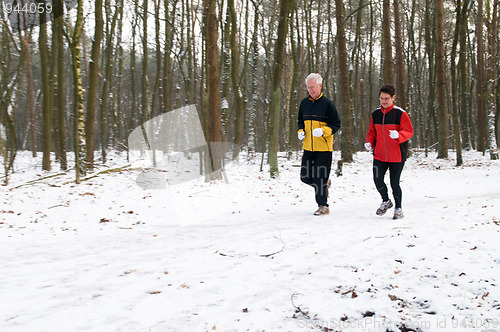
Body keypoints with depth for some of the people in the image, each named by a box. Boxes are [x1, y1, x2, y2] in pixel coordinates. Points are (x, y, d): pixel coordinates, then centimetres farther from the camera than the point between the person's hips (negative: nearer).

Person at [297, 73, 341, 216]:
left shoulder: (327, 104, -6)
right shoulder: (304, 103, 10)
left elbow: (336, 124, -4)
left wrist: (323, 131, -21)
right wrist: (300, 131, 1)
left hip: (323, 147, -5)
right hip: (308, 147, 5)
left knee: (320, 178, -4)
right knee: (305, 177, 6)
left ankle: (323, 206, 9)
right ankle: (325, 183, 35)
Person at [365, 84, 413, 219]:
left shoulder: (400, 113, -7)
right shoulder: (375, 114, 7)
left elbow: (408, 131, -9)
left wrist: (398, 135, -28)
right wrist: (369, 142, -1)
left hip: (397, 156, -4)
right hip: (379, 155, 4)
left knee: (394, 183, 0)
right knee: (377, 180, -4)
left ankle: (398, 208, 22)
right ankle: (386, 201, 26)